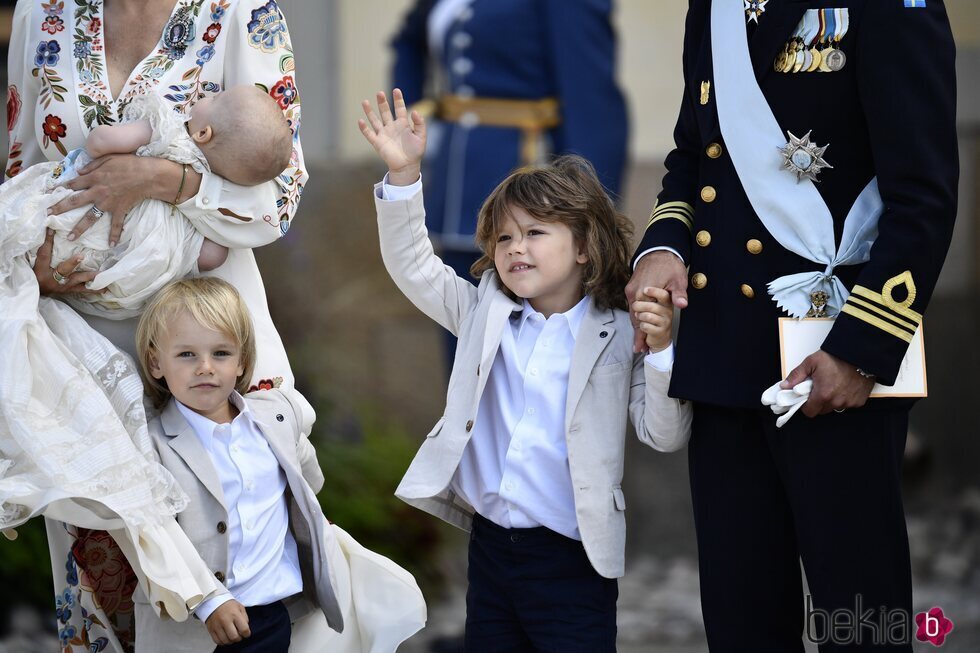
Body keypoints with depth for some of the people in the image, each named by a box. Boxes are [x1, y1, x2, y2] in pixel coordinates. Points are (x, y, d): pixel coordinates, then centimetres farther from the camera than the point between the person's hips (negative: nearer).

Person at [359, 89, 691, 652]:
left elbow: (665, 435, -7)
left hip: (571, 562, -4)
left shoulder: (618, 335, -4)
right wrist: (403, 173, -7)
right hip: (490, 543, 4)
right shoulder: (485, 313, 9)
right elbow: (413, 267, 3)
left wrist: (660, 350, -21)